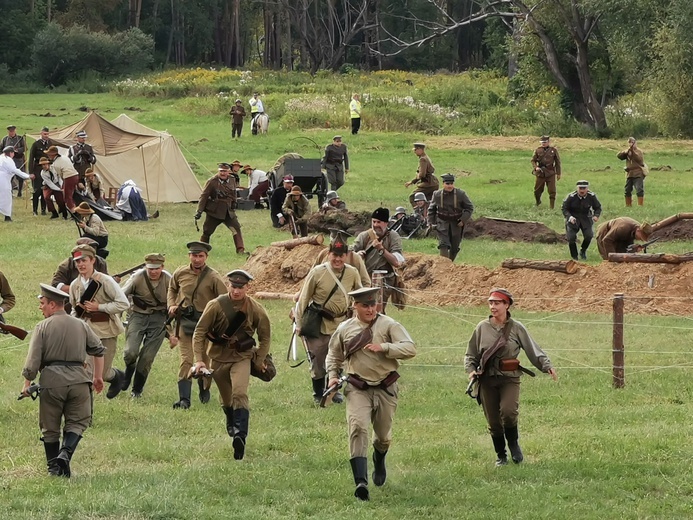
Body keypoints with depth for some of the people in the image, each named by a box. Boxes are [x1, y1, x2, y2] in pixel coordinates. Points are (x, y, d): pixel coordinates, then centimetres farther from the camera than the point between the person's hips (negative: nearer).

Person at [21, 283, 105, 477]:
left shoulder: (43, 327, -1)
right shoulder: (81, 325, 11)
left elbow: (33, 359, -6)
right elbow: (99, 350, 17)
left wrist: (27, 384, 4)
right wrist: (98, 376, 28)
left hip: (51, 380, -2)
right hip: (78, 379, 2)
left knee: (50, 427, 11)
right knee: (77, 422, 9)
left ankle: (53, 466, 13)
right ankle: (65, 453, -15)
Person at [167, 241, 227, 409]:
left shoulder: (213, 278, -9)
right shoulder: (180, 273, 2)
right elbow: (172, 289, 23)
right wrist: (171, 305, 7)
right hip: (185, 321, 1)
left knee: (204, 360, 9)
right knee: (185, 360, -8)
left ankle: (205, 392, 36)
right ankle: (184, 399, -11)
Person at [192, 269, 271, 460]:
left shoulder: (256, 309, -11)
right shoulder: (216, 305, -14)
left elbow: (265, 336, 5)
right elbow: (200, 332, -7)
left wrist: (260, 361, 4)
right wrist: (199, 359, -13)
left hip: (242, 357, -1)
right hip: (218, 357, 2)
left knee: (239, 394, -23)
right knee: (226, 400, 15)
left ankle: (240, 436, -29)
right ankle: (231, 425, 44)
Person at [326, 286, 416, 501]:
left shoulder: (388, 325, -5)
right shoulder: (345, 330, 4)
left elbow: (410, 349, -16)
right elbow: (334, 355, 21)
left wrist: (384, 347, -26)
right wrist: (333, 375, 5)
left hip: (385, 389, 0)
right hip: (358, 389, 0)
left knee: (384, 435, 14)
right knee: (358, 427, -21)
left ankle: (379, 460, 52)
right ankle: (361, 482, -28)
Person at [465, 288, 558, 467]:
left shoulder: (517, 328, 1)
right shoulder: (482, 327, 6)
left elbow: (534, 350, 0)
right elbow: (471, 354, 13)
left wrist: (547, 366, -14)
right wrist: (471, 370, -5)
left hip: (509, 379, -2)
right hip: (487, 380, 2)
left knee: (508, 411, -25)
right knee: (493, 421, 5)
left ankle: (514, 444, 2)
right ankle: (501, 456, 24)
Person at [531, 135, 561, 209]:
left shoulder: (553, 150, 2)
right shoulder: (538, 150, 3)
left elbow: (558, 162, 8)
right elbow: (533, 160, 6)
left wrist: (558, 173, 7)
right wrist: (536, 167, -14)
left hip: (550, 173, -1)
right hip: (540, 173, 1)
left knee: (552, 191, -5)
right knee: (537, 191, 9)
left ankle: (551, 207, 2)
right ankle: (538, 202, 36)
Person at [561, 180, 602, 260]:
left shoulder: (591, 196, -10)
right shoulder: (571, 197, -17)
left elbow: (598, 208, 4)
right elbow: (564, 208, -7)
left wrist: (596, 216, -17)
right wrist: (569, 217, -25)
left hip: (586, 218, 1)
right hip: (573, 218, -1)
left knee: (589, 235, -17)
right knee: (571, 237, -13)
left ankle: (583, 251, 13)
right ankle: (574, 256, 11)